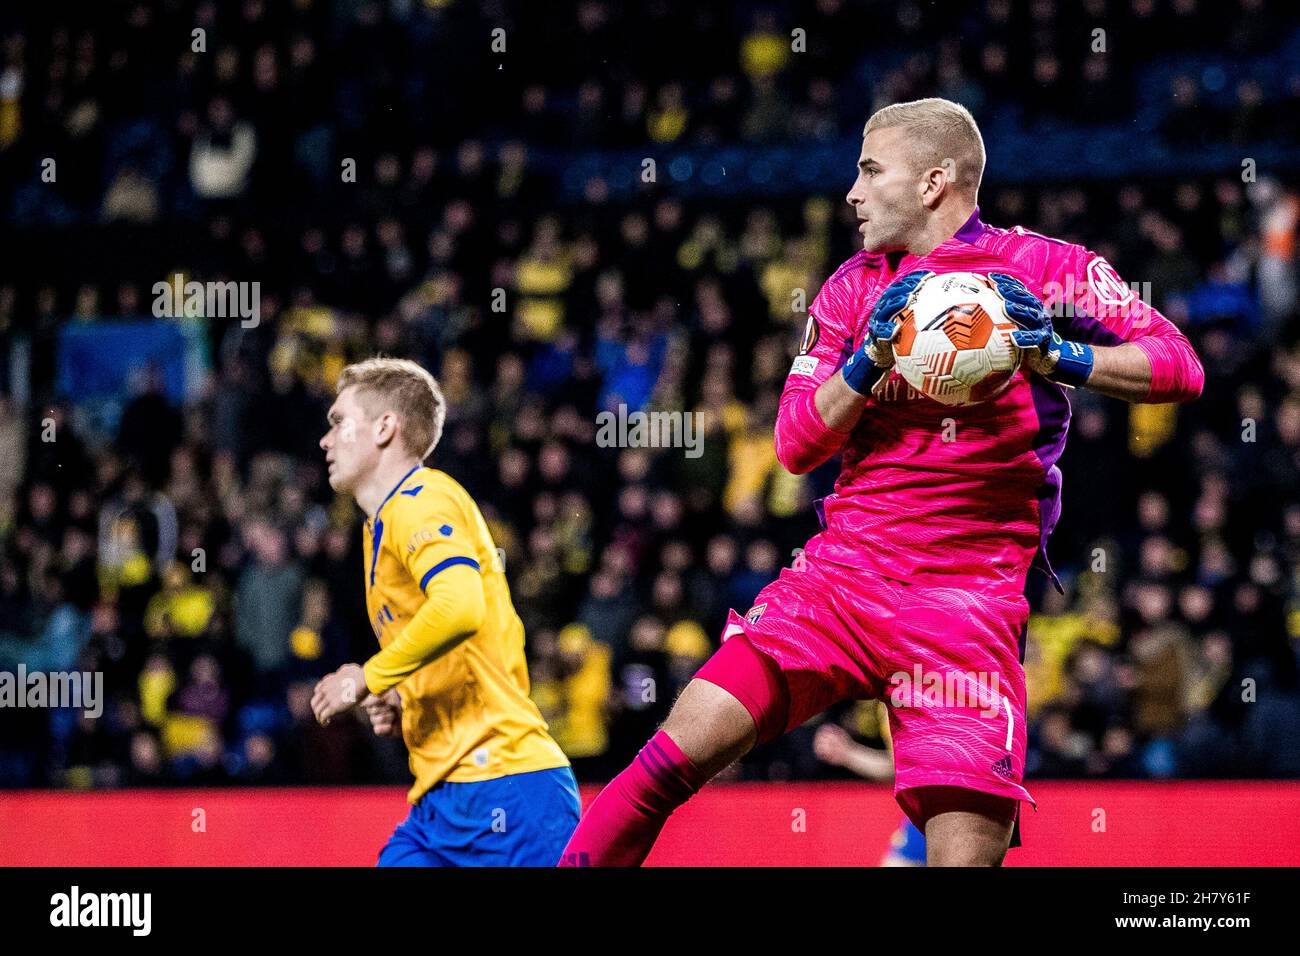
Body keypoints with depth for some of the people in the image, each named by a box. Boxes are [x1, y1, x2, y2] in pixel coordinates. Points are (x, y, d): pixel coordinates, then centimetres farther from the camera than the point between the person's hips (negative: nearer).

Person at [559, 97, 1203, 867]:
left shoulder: (1042, 267, 1)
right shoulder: (855, 287, 14)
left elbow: (1180, 367, -5)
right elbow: (796, 442, 9)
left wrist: (1055, 356, -19)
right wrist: (873, 356, -7)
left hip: (969, 597, -3)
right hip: (842, 573, 3)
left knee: (965, 855, -14)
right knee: (679, 753, -12)